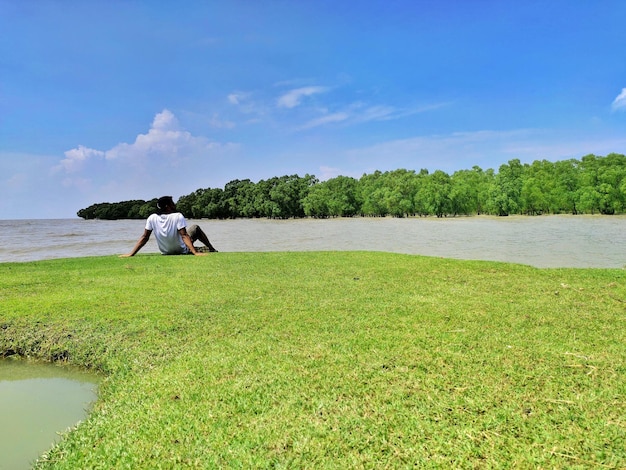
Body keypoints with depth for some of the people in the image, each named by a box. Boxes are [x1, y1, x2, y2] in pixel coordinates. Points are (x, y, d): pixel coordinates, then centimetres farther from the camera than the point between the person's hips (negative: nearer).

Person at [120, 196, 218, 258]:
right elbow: (184, 236, -30)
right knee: (195, 228, 14)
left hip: (166, 252, 5)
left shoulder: (152, 218, -14)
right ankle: (212, 250, 25)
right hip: (183, 252, -5)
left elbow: (144, 238, -15)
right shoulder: (178, 216, -25)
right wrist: (195, 252, -31)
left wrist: (131, 254, -11)